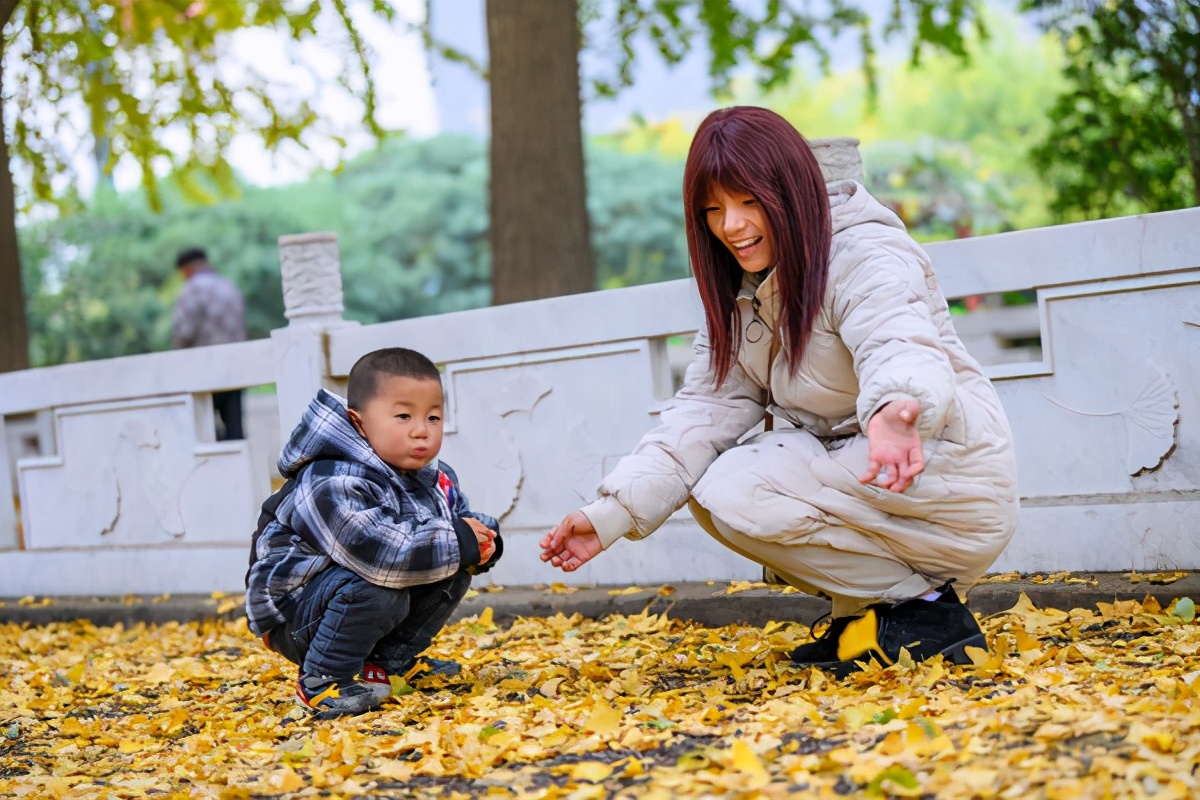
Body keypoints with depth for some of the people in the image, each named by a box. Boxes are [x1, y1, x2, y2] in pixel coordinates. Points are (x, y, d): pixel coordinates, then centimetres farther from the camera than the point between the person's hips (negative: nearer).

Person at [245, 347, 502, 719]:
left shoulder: (437, 480, 0)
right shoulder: (332, 485, -30)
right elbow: (374, 550, -41)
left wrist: (481, 541, -16)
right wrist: (457, 542, -32)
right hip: (294, 609, -9)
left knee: (452, 574, -1)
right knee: (377, 591, -35)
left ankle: (388, 661, 9)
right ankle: (321, 682, -17)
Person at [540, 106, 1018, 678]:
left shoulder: (867, 259, -18)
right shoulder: (741, 293, 6)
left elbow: (901, 348, -39)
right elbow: (706, 409, -3)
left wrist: (893, 411, -64)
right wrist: (611, 516, -16)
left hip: (947, 481, -8)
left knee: (740, 494, -21)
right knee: (711, 487, -3)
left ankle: (927, 610, -9)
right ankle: (864, 608, 3)